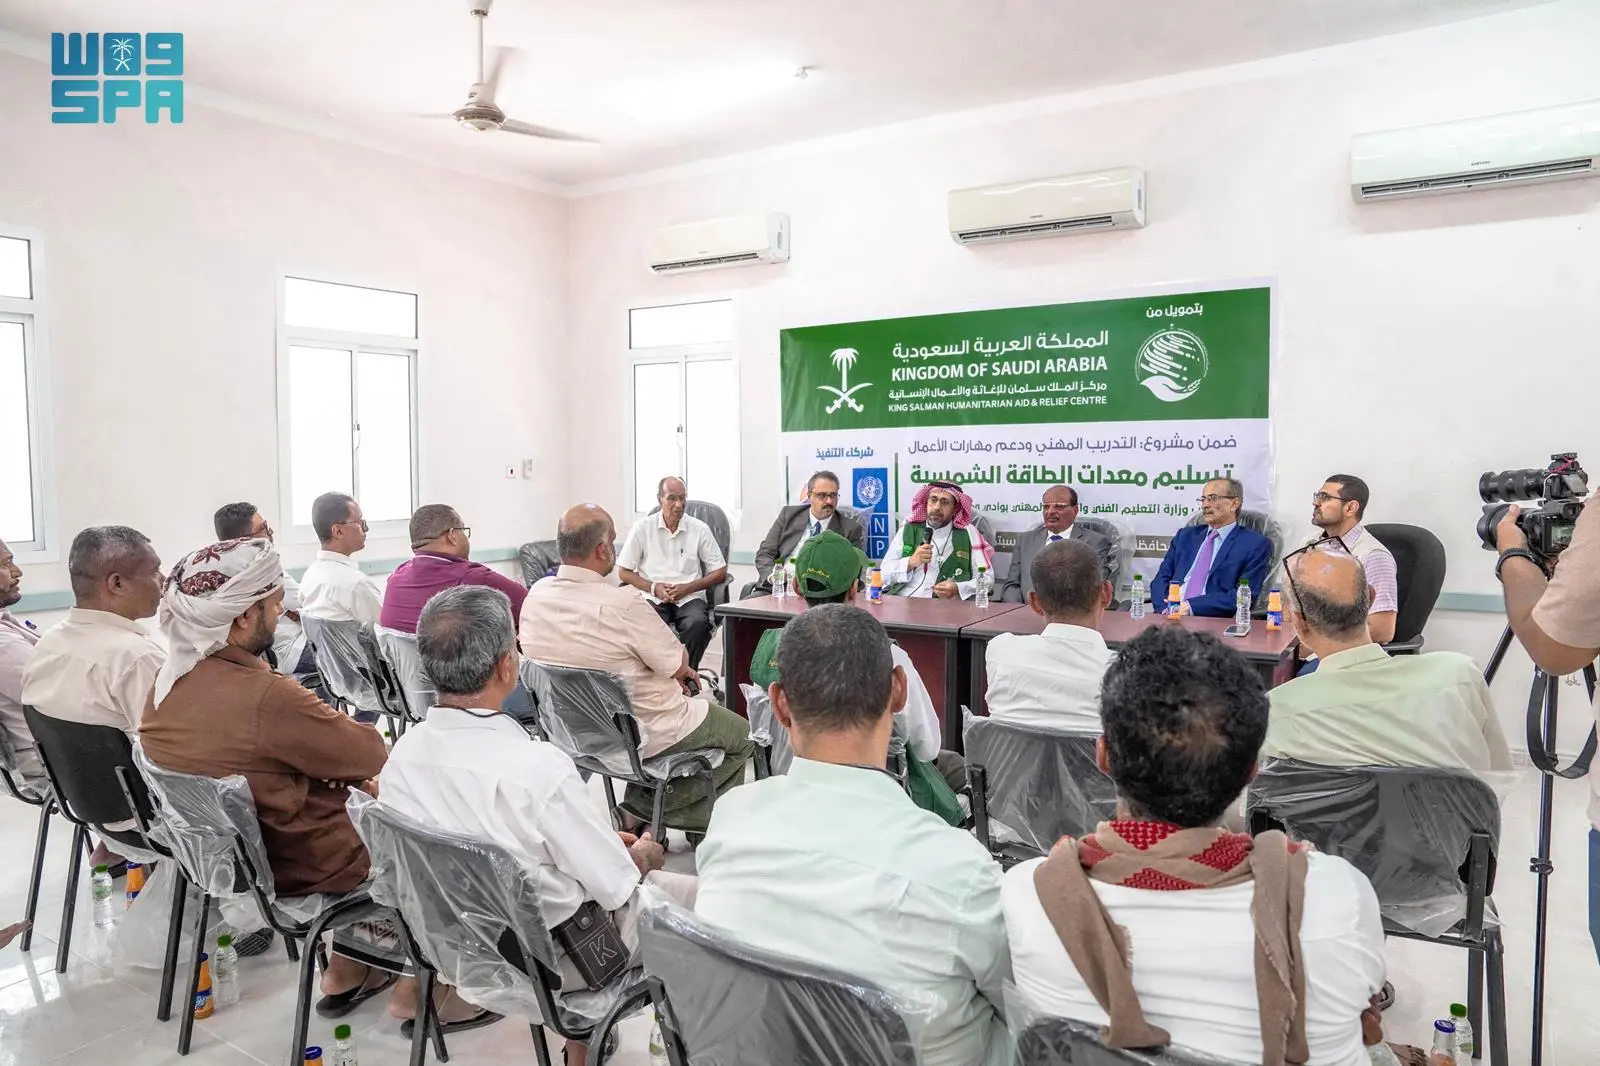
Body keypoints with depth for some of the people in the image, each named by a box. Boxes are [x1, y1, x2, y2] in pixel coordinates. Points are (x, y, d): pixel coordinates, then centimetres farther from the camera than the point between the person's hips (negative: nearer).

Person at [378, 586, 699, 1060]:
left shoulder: (402, 754, -13)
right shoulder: (538, 767, -34)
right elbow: (616, 887, -21)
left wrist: (607, 841, 9)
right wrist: (645, 855, 2)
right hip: (552, 962, -6)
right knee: (690, 891, 14)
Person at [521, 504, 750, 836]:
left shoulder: (536, 595, -8)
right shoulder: (622, 604, -30)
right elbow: (679, 663, -16)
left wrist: (671, 670, 6)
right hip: (638, 736, -7)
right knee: (741, 734, 16)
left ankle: (645, 805, 23)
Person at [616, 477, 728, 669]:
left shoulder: (700, 529, 6)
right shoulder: (642, 528, 6)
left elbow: (720, 572, 6)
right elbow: (623, 572, 9)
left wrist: (687, 588, -7)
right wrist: (653, 587, -7)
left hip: (690, 597, 0)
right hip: (653, 597, 0)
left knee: (698, 624, -33)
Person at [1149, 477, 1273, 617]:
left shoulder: (1256, 545, 4)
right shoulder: (1186, 536, 19)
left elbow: (1244, 595, -6)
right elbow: (1162, 578, 12)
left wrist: (1191, 606, -15)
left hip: (1212, 622, -3)